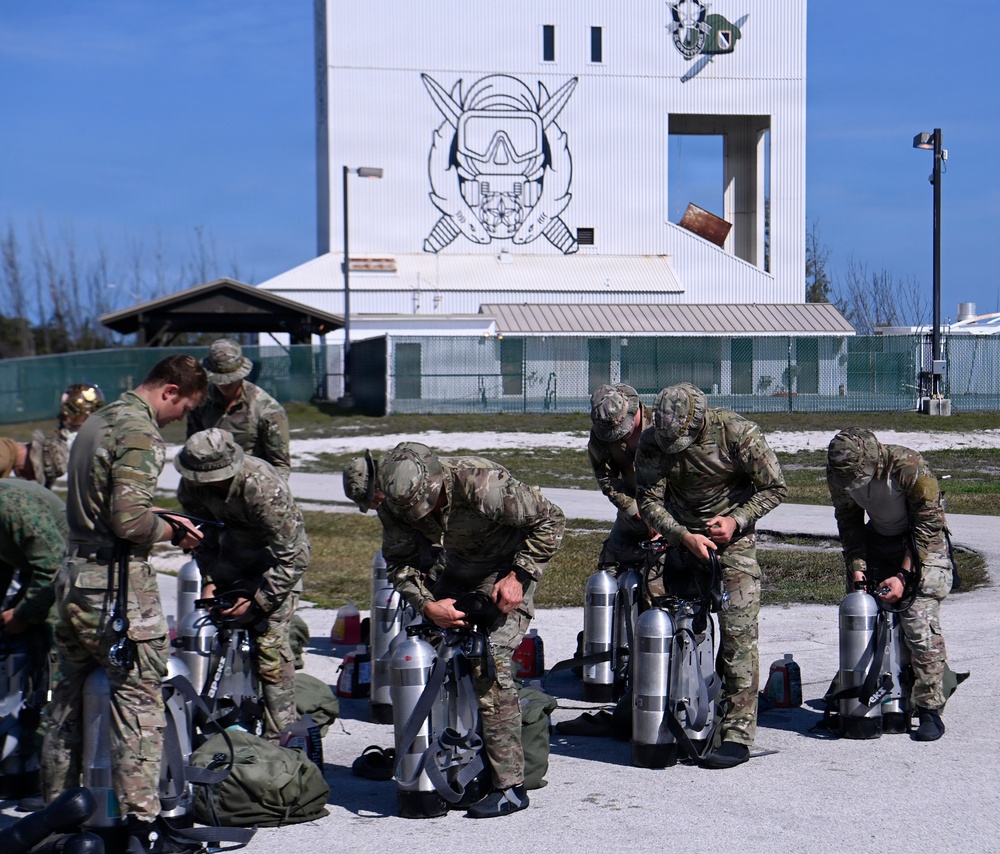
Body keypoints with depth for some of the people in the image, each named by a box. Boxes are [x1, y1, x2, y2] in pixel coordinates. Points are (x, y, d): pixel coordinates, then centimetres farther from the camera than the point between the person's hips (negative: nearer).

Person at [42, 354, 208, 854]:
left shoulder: (98, 420, 16)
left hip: (74, 576, 10)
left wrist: (162, 521, 15)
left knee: (70, 699, 15)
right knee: (140, 702, -6)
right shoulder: (140, 433, -15)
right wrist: (171, 532, -5)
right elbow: (129, 519, -23)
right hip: (117, 584, -10)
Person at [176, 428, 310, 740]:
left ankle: (280, 738, -10)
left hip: (279, 557, -6)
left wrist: (258, 603, -25)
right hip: (233, 548, 6)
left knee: (270, 643, -17)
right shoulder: (193, 485, -16)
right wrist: (209, 581, -7)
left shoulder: (264, 489, -36)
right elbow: (203, 534, 4)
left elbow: (294, 557, -29)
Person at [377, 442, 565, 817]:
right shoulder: (397, 500, -18)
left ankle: (510, 787, -18)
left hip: (506, 571, -6)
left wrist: (518, 577, -25)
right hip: (457, 571, 7)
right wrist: (427, 604, -22)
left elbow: (550, 519, -22)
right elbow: (400, 561, -5)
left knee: (489, 660, -21)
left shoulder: (482, 486, -35)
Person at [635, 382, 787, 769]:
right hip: (682, 538, 4)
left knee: (738, 632, -11)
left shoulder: (738, 433, -19)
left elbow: (774, 487, -9)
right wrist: (683, 536, -25)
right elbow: (649, 501, -10)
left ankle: (738, 733, -9)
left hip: (734, 539, -4)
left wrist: (735, 520, -20)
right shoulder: (652, 443, -11)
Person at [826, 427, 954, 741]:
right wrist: (856, 567, -12)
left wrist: (904, 575, -23)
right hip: (877, 542, 5)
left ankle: (930, 711, -9)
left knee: (920, 624, -16)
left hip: (923, 544, -5)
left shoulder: (910, 468, -31)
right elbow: (848, 523, 0)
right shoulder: (839, 475, -15)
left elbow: (928, 525, -21)